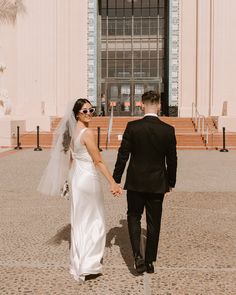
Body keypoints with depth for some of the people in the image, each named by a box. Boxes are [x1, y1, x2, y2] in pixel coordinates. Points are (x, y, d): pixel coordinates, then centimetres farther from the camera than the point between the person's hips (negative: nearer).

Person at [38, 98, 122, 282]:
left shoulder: (72, 131, 7)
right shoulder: (88, 132, -18)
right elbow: (98, 161, -18)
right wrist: (113, 183, -15)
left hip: (76, 179, 8)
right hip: (89, 179, -8)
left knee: (79, 222, 16)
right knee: (94, 222, 4)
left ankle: (78, 264, 26)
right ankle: (89, 267, 7)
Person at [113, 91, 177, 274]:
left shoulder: (132, 127, -10)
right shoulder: (168, 130, -6)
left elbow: (123, 155, -8)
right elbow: (172, 160, 0)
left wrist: (116, 179, 2)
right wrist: (171, 182, 14)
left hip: (135, 183, -1)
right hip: (158, 184, 1)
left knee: (134, 217, 16)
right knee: (153, 223, 12)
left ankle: (138, 255, 1)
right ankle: (150, 261, 21)